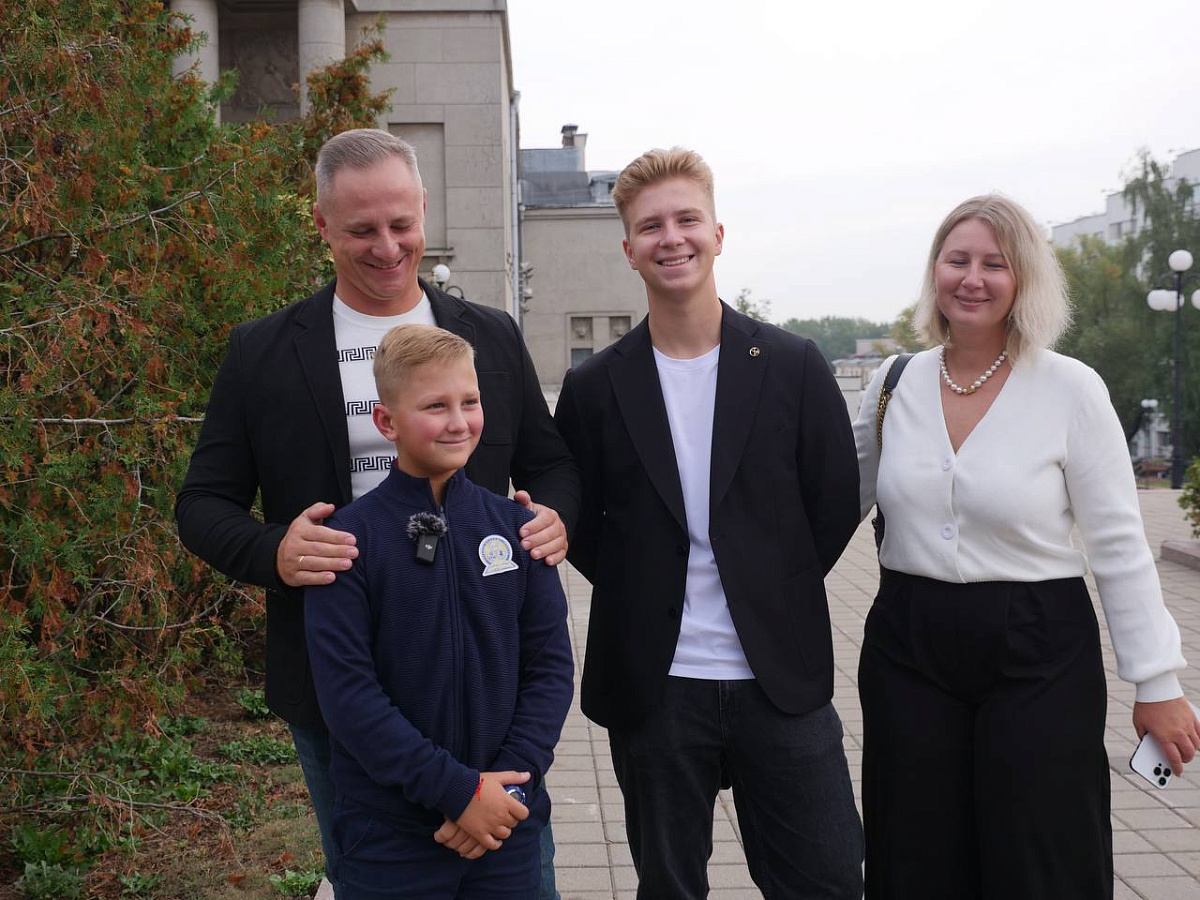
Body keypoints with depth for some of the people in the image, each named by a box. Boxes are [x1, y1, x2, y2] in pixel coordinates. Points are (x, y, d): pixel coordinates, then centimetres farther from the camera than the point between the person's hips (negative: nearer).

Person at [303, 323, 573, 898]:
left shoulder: (515, 526, 1)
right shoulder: (350, 539, -8)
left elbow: (550, 663, 2)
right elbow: (347, 693, -12)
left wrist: (507, 782, -9)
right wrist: (459, 790, -15)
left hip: (508, 823, 3)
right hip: (388, 832, -3)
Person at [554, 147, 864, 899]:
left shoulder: (795, 367, -1)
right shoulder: (596, 388, 0)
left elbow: (836, 504, 4)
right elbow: (575, 522, 8)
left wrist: (776, 594, 2)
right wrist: (640, 591, 1)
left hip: (783, 680, 0)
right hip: (653, 689, 1)